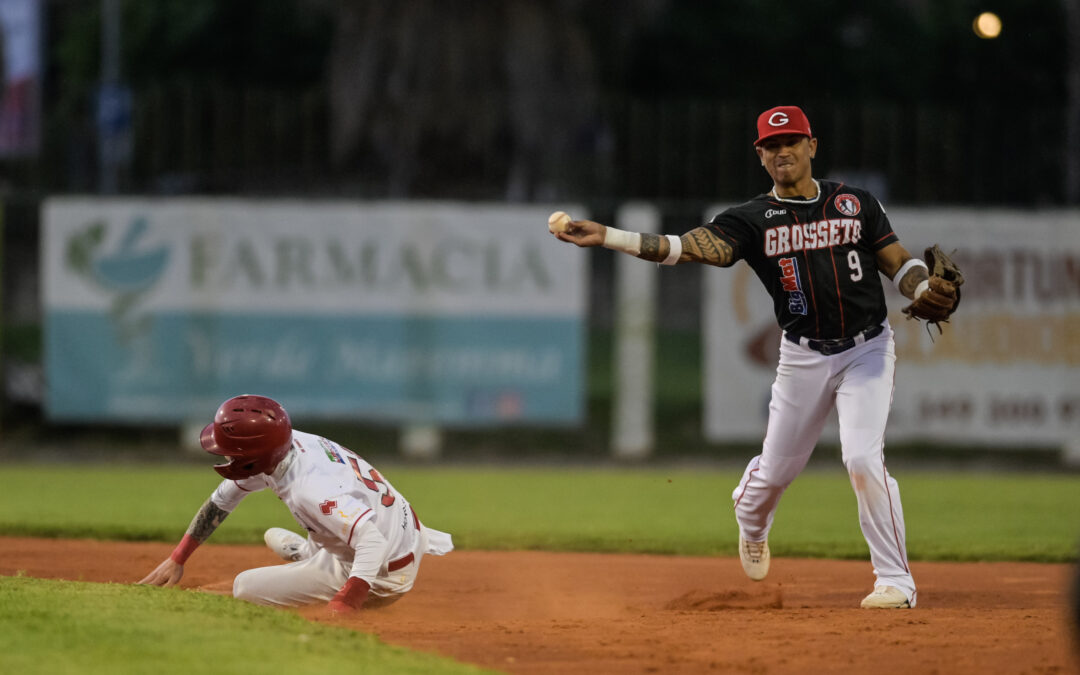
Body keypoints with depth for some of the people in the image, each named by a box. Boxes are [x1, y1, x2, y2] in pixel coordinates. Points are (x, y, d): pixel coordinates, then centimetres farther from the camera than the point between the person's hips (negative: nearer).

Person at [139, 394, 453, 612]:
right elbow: (222, 500, 4)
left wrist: (341, 608, -54)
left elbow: (372, 542, -46)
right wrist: (177, 559, 5)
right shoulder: (293, 443, -11)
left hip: (383, 577, -9)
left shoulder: (310, 490, -38)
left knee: (244, 587, -7)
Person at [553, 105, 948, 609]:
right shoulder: (753, 220, -3)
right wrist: (606, 237, -29)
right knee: (777, 466, 9)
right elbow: (688, 247, -16)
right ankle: (751, 522, 48)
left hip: (866, 350, -1)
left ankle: (895, 580, -8)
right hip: (804, 356, 1)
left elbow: (899, 264, 5)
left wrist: (928, 293, -19)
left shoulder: (856, 203, 1)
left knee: (863, 458, -18)